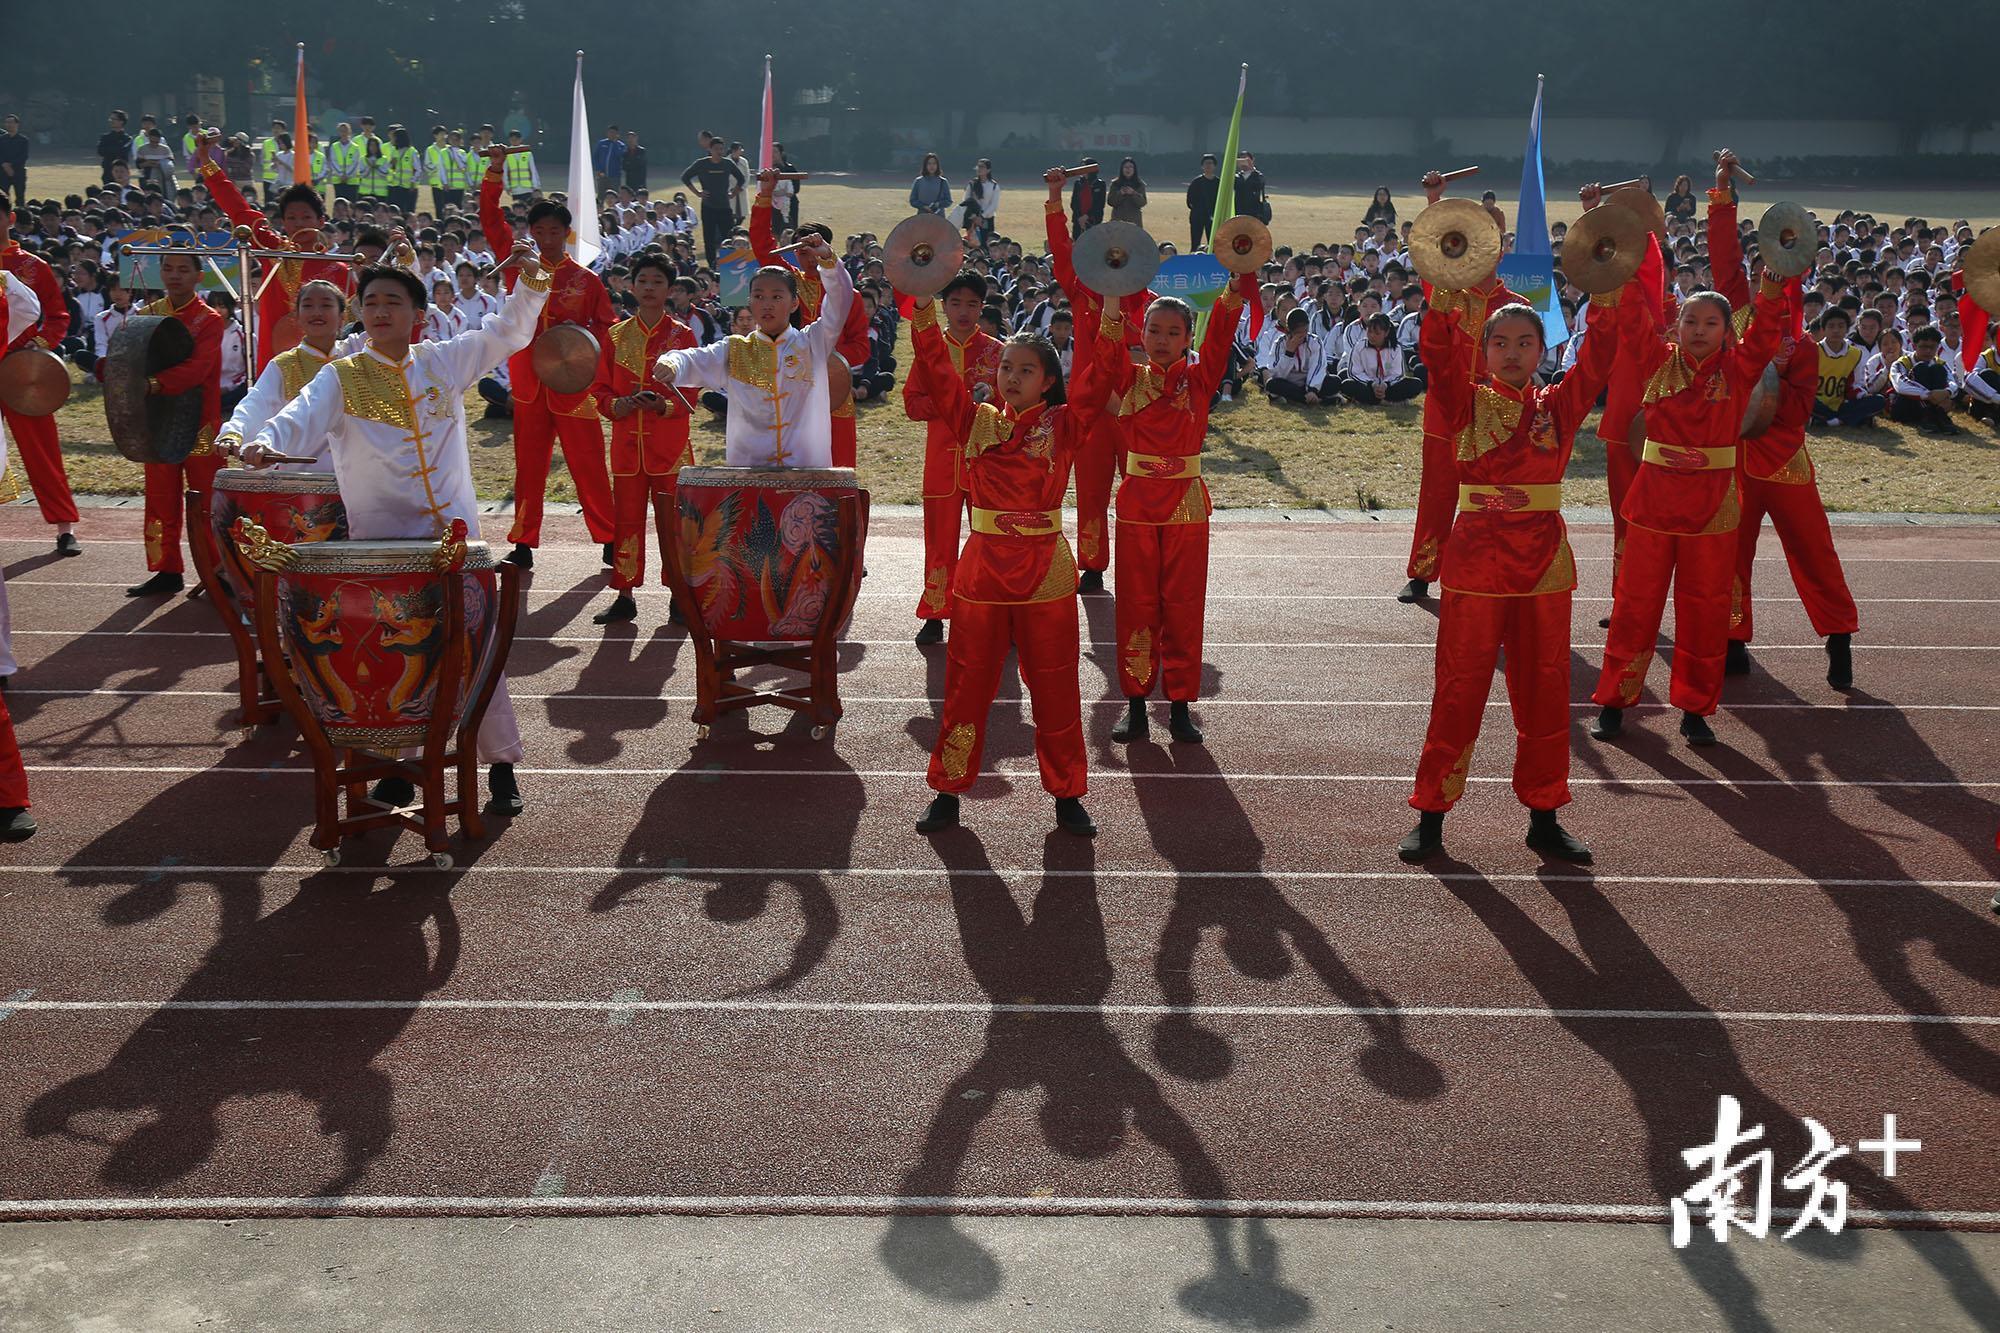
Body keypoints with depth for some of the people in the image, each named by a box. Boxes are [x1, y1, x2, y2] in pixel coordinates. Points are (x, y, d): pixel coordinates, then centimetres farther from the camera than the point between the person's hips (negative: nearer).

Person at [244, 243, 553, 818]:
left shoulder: (444, 361, 8)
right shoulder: (340, 377, 3)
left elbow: (509, 333, 8)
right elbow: (302, 418, -13)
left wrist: (530, 280, -8)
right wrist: (266, 443, -34)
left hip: (455, 534, 1)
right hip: (380, 542, -1)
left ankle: (501, 763, 14)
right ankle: (396, 769, 18)